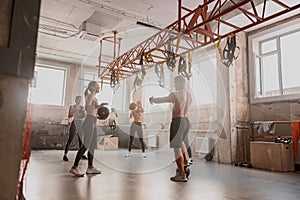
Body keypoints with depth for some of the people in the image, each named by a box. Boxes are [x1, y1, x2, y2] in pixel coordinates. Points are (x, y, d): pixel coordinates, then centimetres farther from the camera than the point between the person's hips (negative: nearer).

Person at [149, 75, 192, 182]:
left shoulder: (175, 94, -11)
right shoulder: (189, 95, 12)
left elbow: (161, 100, -6)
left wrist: (152, 99, 15)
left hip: (178, 121, -8)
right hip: (187, 121, 8)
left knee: (177, 147, -5)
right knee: (180, 141, 31)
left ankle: (182, 174, -5)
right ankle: (184, 164, 35)